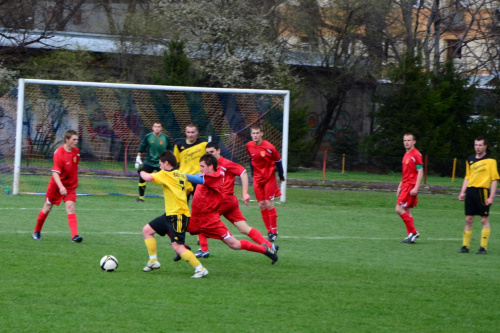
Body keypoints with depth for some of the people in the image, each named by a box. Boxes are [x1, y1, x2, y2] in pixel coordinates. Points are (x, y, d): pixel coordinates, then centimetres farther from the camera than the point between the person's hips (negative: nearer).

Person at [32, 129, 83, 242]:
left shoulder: (76, 151, -2)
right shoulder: (59, 153, -22)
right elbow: (55, 172, -29)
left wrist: (75, 181, 19)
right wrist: (61, 187, -41)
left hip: (70, 185, 4)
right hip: (56, 185, -4)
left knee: (70, 208, -14)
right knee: (47, 208, 10)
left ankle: (75, 235, -24)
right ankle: (37, 232, 31)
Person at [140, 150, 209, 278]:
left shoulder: (165, 174, -13)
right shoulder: (182, 175, 12)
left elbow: (148, 177, -26)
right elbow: (189, 188, 23)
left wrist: (142, 172, -3)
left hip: (178, 216, -10)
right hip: (169, 215, 10)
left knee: (177, 247, -15)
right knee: (147, 230, 14)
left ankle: (200, 269, -11)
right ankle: (153, 261, 18)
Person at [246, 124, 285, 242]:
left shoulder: (269, 147, -17)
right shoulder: (249, 146, -2)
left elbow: (278, 161, -6)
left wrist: (281, 176, 1)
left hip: (269, 177, -5)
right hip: (257, 178, 5)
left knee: (269, 204, -7)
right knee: (261, 205, 3)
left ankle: (274, 231, 1)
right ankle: (269, 230, 12)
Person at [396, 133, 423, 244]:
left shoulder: (416, 154, -11)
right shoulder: (406, 155, 17)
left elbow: (420, 172, -15)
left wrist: (416, 188, -21)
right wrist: (400, 187, 22)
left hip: (411, 186, -9)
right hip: (405, 185, 9)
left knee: (399, 209, -14)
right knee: (407, 211, 7)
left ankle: (413, 232, -9)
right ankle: (411, 235, 8)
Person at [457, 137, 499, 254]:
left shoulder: (490, 161, -3)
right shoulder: (470, 160, 14)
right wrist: (462, 192, 12)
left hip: (483, 191, -5)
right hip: (470, 191, 5)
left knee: (484, 220, -1)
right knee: (468, 219, 6)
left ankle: (483, 247, 2)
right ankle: (465, 246, 11)